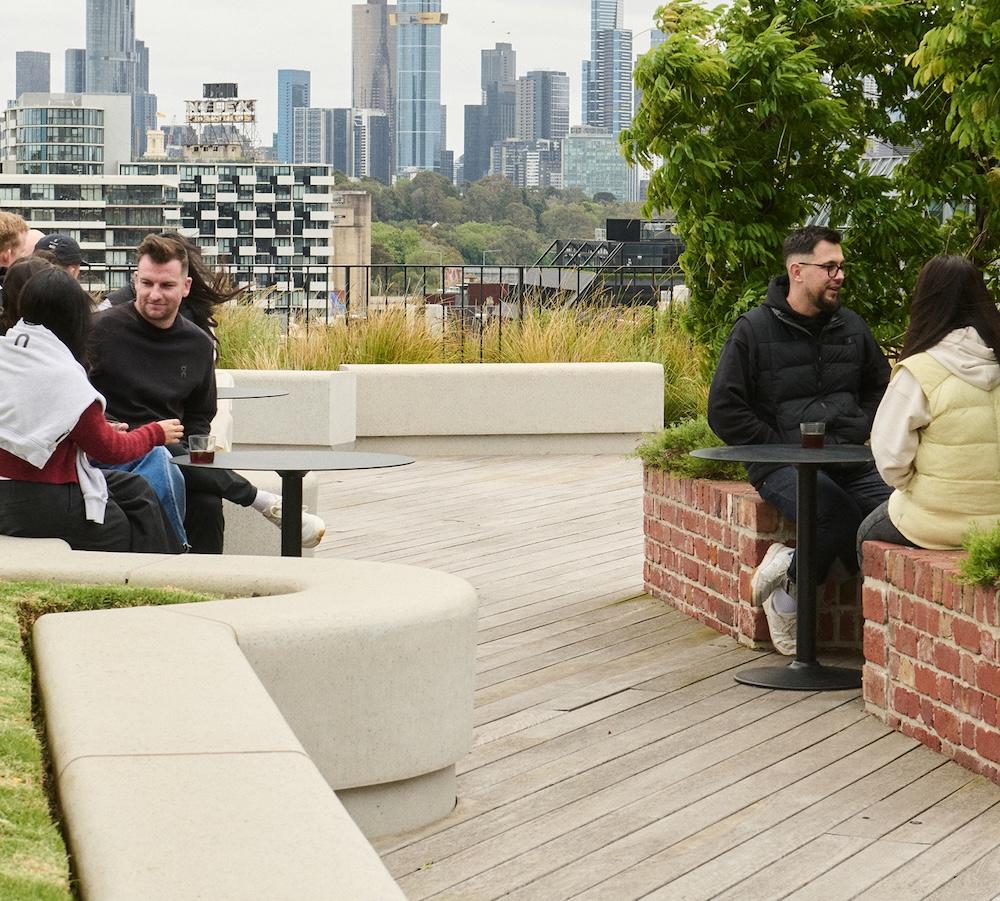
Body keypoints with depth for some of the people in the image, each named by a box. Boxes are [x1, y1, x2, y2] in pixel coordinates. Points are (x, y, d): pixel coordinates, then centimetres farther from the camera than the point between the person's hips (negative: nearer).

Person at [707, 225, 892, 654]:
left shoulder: (851, 328, 17)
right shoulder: (754, 330, 1)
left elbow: (880, 388, 31)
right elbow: (724, 411, -1)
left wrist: (856, 434, 12)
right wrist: (782, 448, -8)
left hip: (847, 461, 6)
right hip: (781, 466, -5)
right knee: (840, 514, -36)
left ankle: (790, 568, -8)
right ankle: (791, 589, -6)